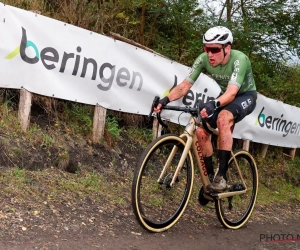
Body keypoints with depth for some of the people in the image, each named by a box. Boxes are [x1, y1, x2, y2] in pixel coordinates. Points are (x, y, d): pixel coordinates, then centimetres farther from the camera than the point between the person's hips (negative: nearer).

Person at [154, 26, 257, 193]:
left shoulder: (239, 59, -33)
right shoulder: (204, 59, -21)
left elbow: (232, 92, -44)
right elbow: (185, 86, -23)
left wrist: (213, 104, -64)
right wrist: (165, 100, -40)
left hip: (246, 95, -5)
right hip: (226, 96, 5)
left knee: (223, 118, -36)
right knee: (201, 130, -15)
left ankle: (222, 176, -31)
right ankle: (210, 177, 3)